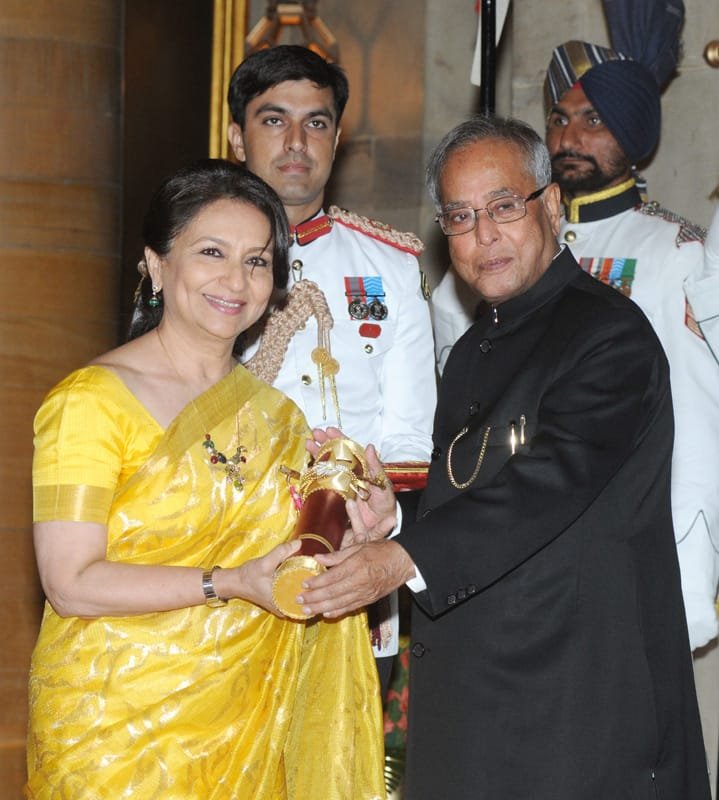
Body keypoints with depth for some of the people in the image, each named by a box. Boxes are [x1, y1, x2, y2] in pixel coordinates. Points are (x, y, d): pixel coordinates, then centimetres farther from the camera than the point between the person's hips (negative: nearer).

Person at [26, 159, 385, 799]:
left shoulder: (274, 411, 10)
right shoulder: (90, 400, -10)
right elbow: (71, 584, -16)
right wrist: (227, 583, -23)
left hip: (246, 721, 6)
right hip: (119, 725, -5)